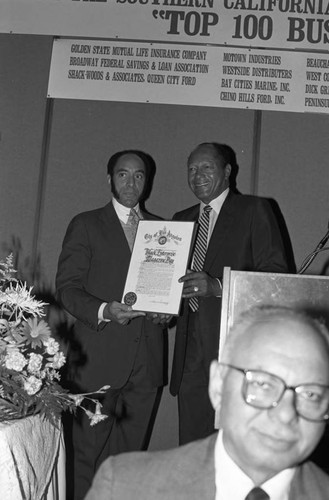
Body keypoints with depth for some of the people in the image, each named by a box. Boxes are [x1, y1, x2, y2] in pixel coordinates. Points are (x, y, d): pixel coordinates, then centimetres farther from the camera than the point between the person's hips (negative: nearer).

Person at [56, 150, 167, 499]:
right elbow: (67, 287, -3)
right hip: (99, 359, -3)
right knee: (87, 454, -1)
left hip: (146, 362, 4)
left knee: (131, 454, 9)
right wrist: (103, 310, -19)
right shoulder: (85, 225, 4)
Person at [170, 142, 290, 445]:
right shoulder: (181, 220, 19)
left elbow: (276, 273, -9)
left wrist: (218, 286, -21)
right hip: (190, 349, 5)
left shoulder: (254, 210, 0)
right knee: (190, 445, 7)